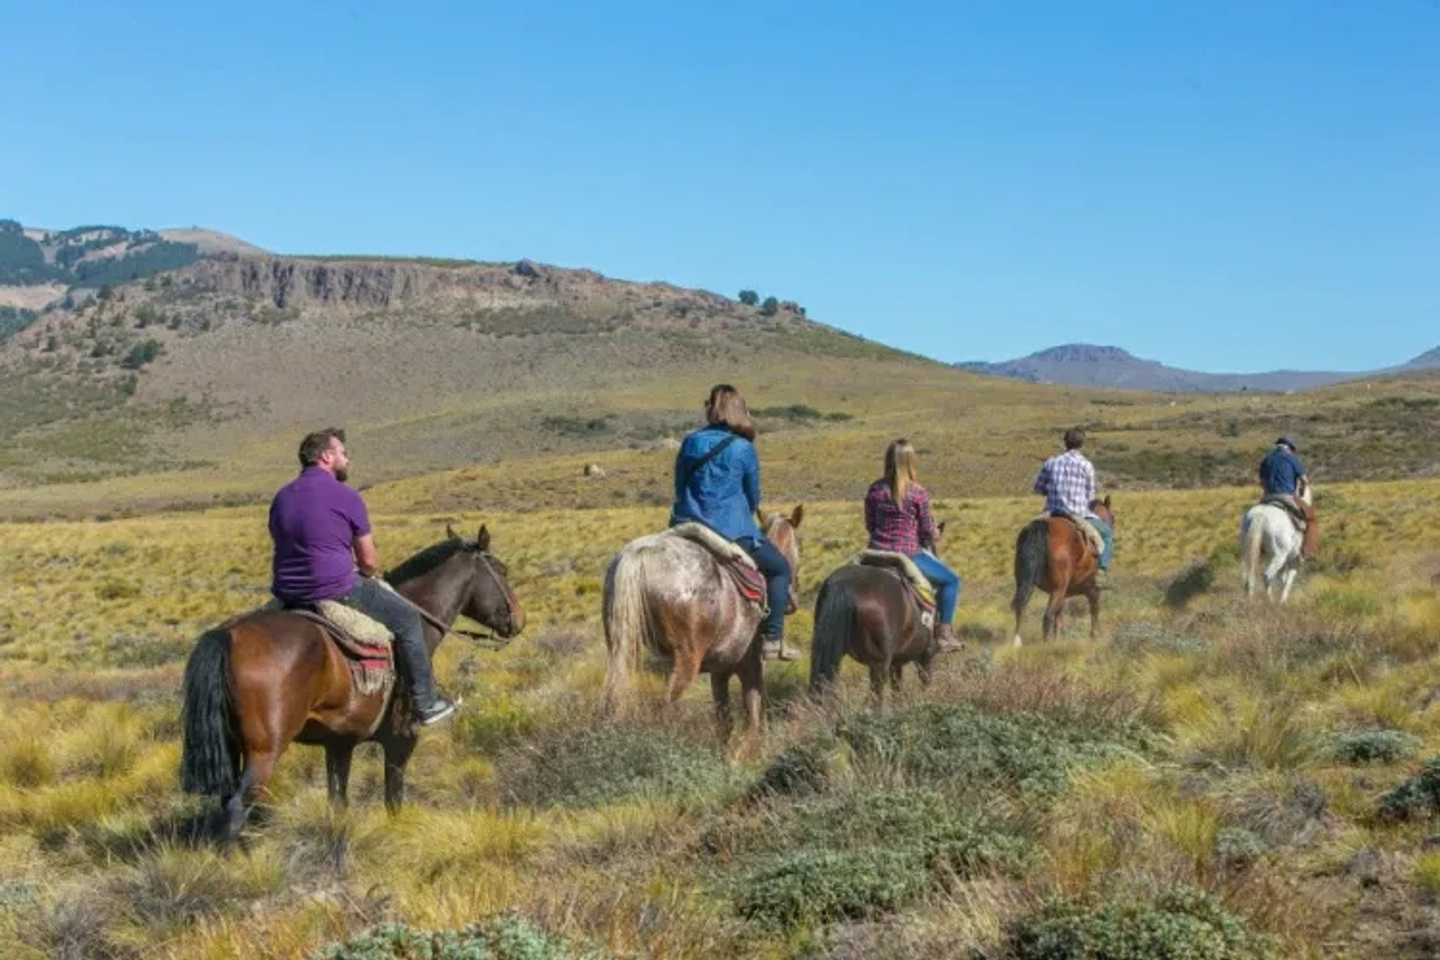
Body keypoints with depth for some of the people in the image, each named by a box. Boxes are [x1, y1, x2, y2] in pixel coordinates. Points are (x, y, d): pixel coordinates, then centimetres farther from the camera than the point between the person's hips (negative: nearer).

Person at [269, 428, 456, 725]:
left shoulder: (281, 498, 11)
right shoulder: (346, 497, -9)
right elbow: (369, 561, -5)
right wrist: (366, 575, 18)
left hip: (288, 597, 7)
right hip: (336, 593, -7)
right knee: (407, 620, 11)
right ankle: (425, 704, 15)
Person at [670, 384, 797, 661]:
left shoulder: (690, 443, 4)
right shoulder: (744, 448, -5)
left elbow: (679, 488, 13)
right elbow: (754, 498, 6)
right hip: (731, 532, -4)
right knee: (779, 567, 14)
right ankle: (772, 639, 7)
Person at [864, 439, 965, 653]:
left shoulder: (875, 490, 0)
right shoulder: (917, 493, -11)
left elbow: (869, 526, 9)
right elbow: (928, 530, -4)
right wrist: (935, 536, 18)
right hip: (908, 554, -4)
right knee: (951, 581, 12)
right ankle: (944, 633, 8)